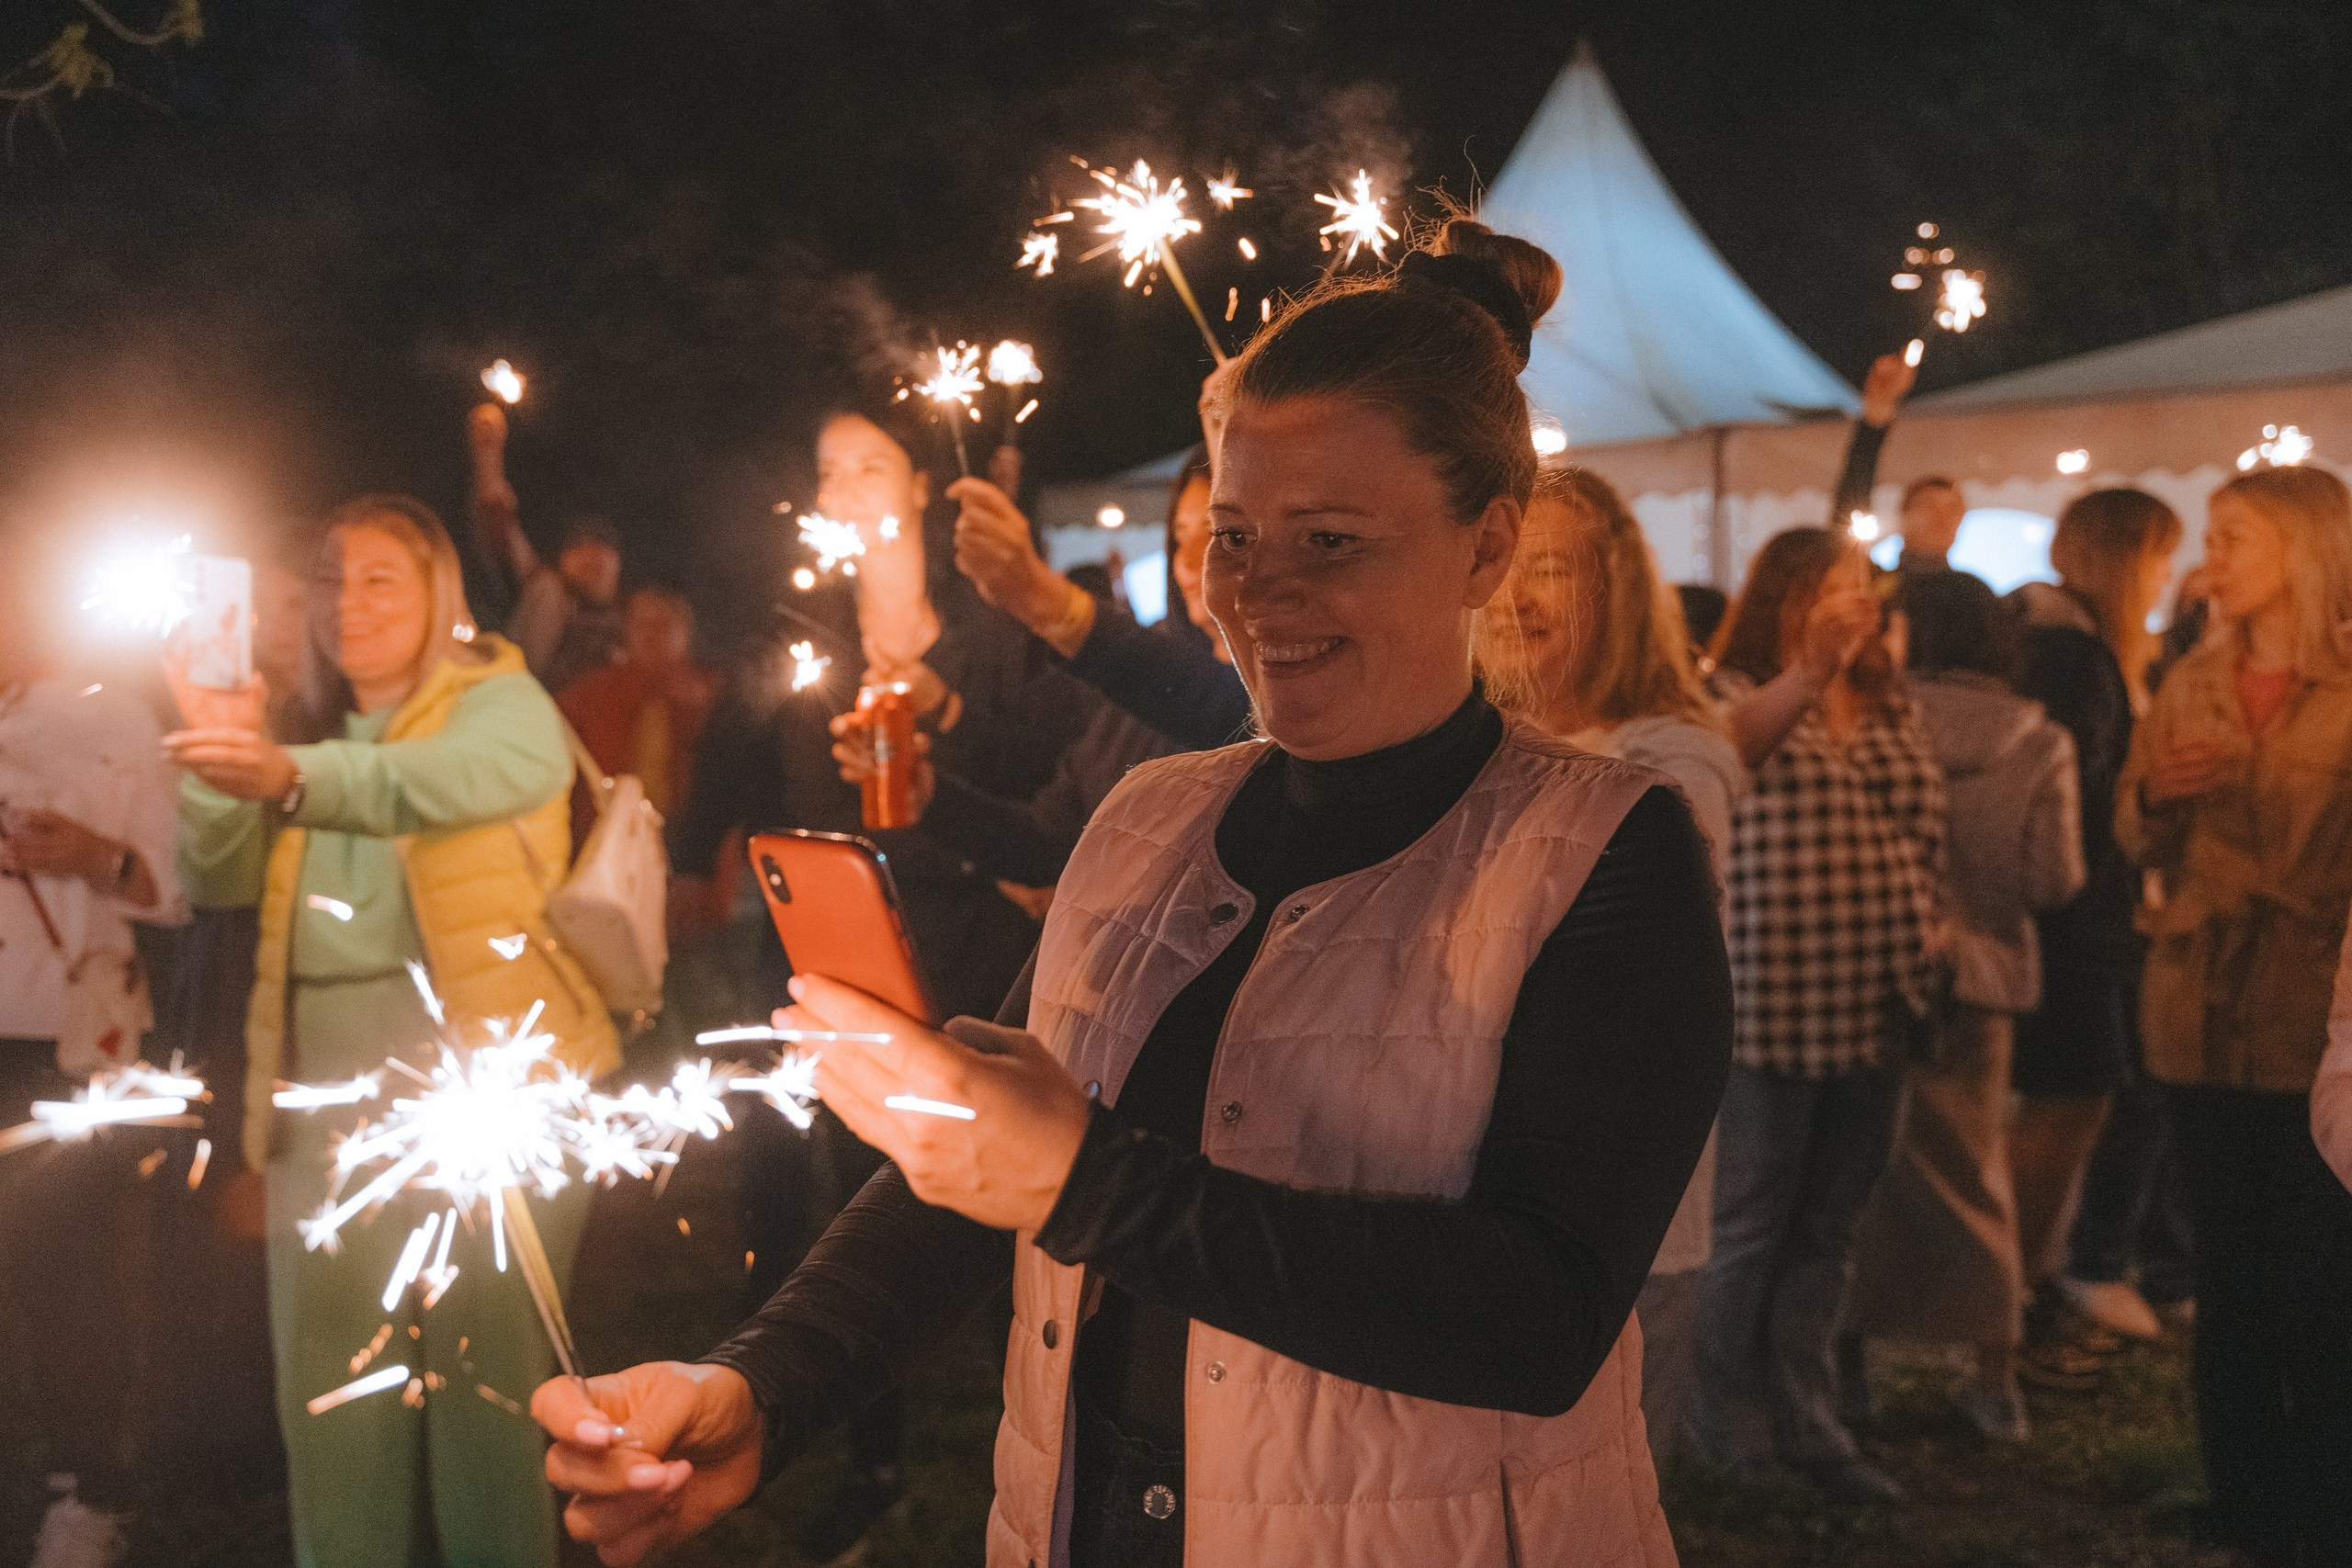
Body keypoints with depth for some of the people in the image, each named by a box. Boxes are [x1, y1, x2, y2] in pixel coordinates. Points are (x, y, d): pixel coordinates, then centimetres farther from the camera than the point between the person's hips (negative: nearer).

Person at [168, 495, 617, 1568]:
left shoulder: (501, 703, 0)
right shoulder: (308, 726, 19)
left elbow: (451, 778, -24)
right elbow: (223, 882, 10)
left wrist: (291, 776, -42)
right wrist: (220, 763, -8)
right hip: (327, 1087, 6)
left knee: (483, 1366, -6)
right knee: (328, 1379, 5)